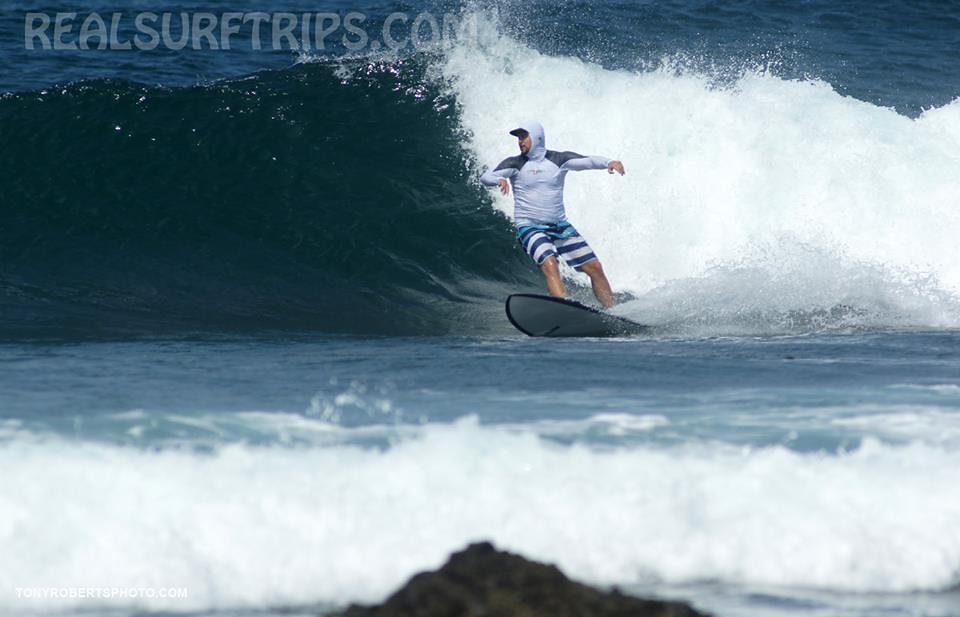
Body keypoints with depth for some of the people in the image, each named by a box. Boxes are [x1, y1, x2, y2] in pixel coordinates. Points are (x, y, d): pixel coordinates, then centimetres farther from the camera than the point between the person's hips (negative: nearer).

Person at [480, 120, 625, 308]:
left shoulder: (559, 160, 2)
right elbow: (486, 177, -15)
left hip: (560, 226, 3)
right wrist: (499, 180, -39)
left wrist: (608, 162, -31)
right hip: (529, 227, -3)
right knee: (549, 264, -30)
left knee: (594, 268, -1)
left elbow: (588, 161, -10)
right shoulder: (515, 164, -2)